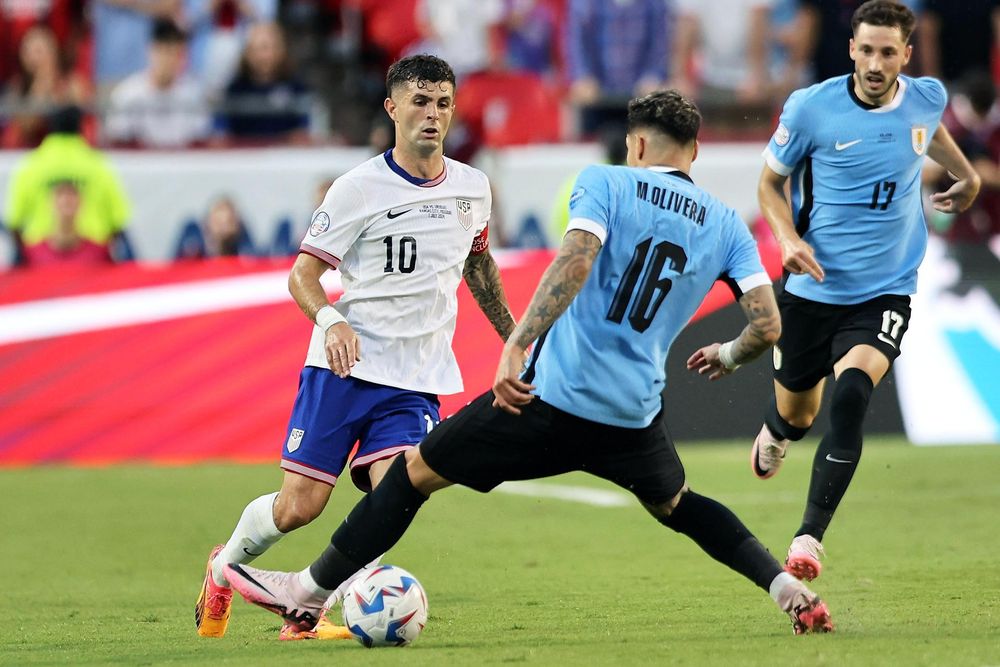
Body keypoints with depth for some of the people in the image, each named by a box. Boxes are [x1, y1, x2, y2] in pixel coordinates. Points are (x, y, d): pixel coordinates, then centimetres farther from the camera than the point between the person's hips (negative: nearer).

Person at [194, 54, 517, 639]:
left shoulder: (473, 189, 8)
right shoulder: (359, 188, -6)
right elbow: (303, 273, -4)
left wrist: (513, 336, 31)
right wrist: (331, 320, -23)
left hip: (417, 380, 3)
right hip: (345, 366, -3)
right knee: (299, 506, -6)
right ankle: (225, 567, 26)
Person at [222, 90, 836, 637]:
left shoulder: (606, 183, 0)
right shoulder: (727, 226, 9)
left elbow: (575, 262, -19)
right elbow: (768, 325, 2)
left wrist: (516, 346, -25)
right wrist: (727, 357, 25)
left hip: (553, 395, -4)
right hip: (636, 412, 4)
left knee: (416, 472, 10)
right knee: (676, 504, 32)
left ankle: (311, 592, 17)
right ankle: (791, 591, 17)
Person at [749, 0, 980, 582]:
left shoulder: (927, 98, -4)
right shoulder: (811, 108, -13)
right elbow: (771, 181, 2)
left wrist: (967, 174, 31)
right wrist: (789, 238, -14)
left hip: (885, 291, 0)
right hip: (814, 289, 0)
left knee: (851, 393, -27)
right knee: (797, 413, 15)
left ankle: (809, 539, -25)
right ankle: (776, 434, 57)